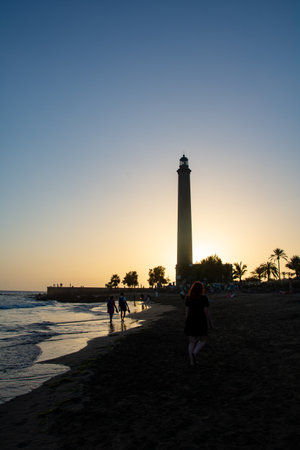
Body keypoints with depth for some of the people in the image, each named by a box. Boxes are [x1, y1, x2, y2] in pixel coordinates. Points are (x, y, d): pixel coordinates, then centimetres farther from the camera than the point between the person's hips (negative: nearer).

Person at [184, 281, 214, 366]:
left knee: (192, 341, 14)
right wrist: (211, 323, 1)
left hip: (191, 321, 4)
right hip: (201, 321, -4)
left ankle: (192, 361, 12)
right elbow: (206, 312, -11)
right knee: (202, 340, 15)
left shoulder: (188, 297, 1)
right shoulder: (203, 298, -11)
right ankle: (194, 353, -9)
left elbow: (187, 311, 3)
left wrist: (188, 322, 15)